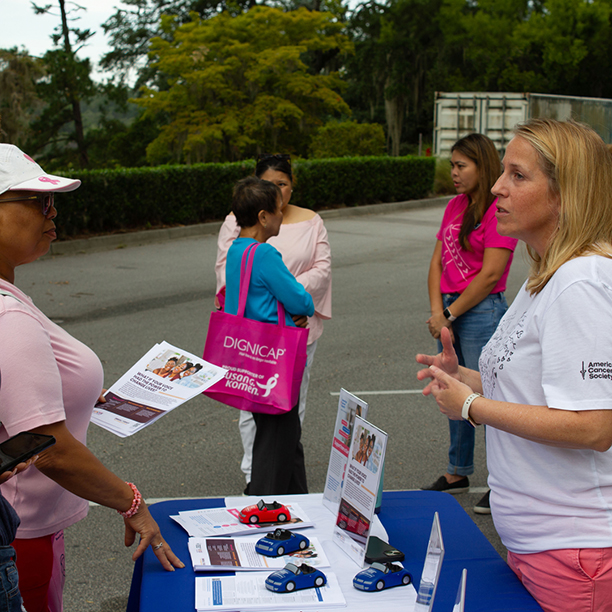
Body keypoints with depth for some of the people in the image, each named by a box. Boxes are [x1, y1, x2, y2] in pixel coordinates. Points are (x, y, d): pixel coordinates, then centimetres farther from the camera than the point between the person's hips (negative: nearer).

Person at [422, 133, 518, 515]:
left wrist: (450, 313, -10)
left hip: (482, 312, -8)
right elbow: (438, 260, 10)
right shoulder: (456, 206, 13)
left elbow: (490, 274, -17)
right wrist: (437, 311, -3)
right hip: (450, 311, 8)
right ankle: (458, 473, 30)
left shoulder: (500, 209, -12)